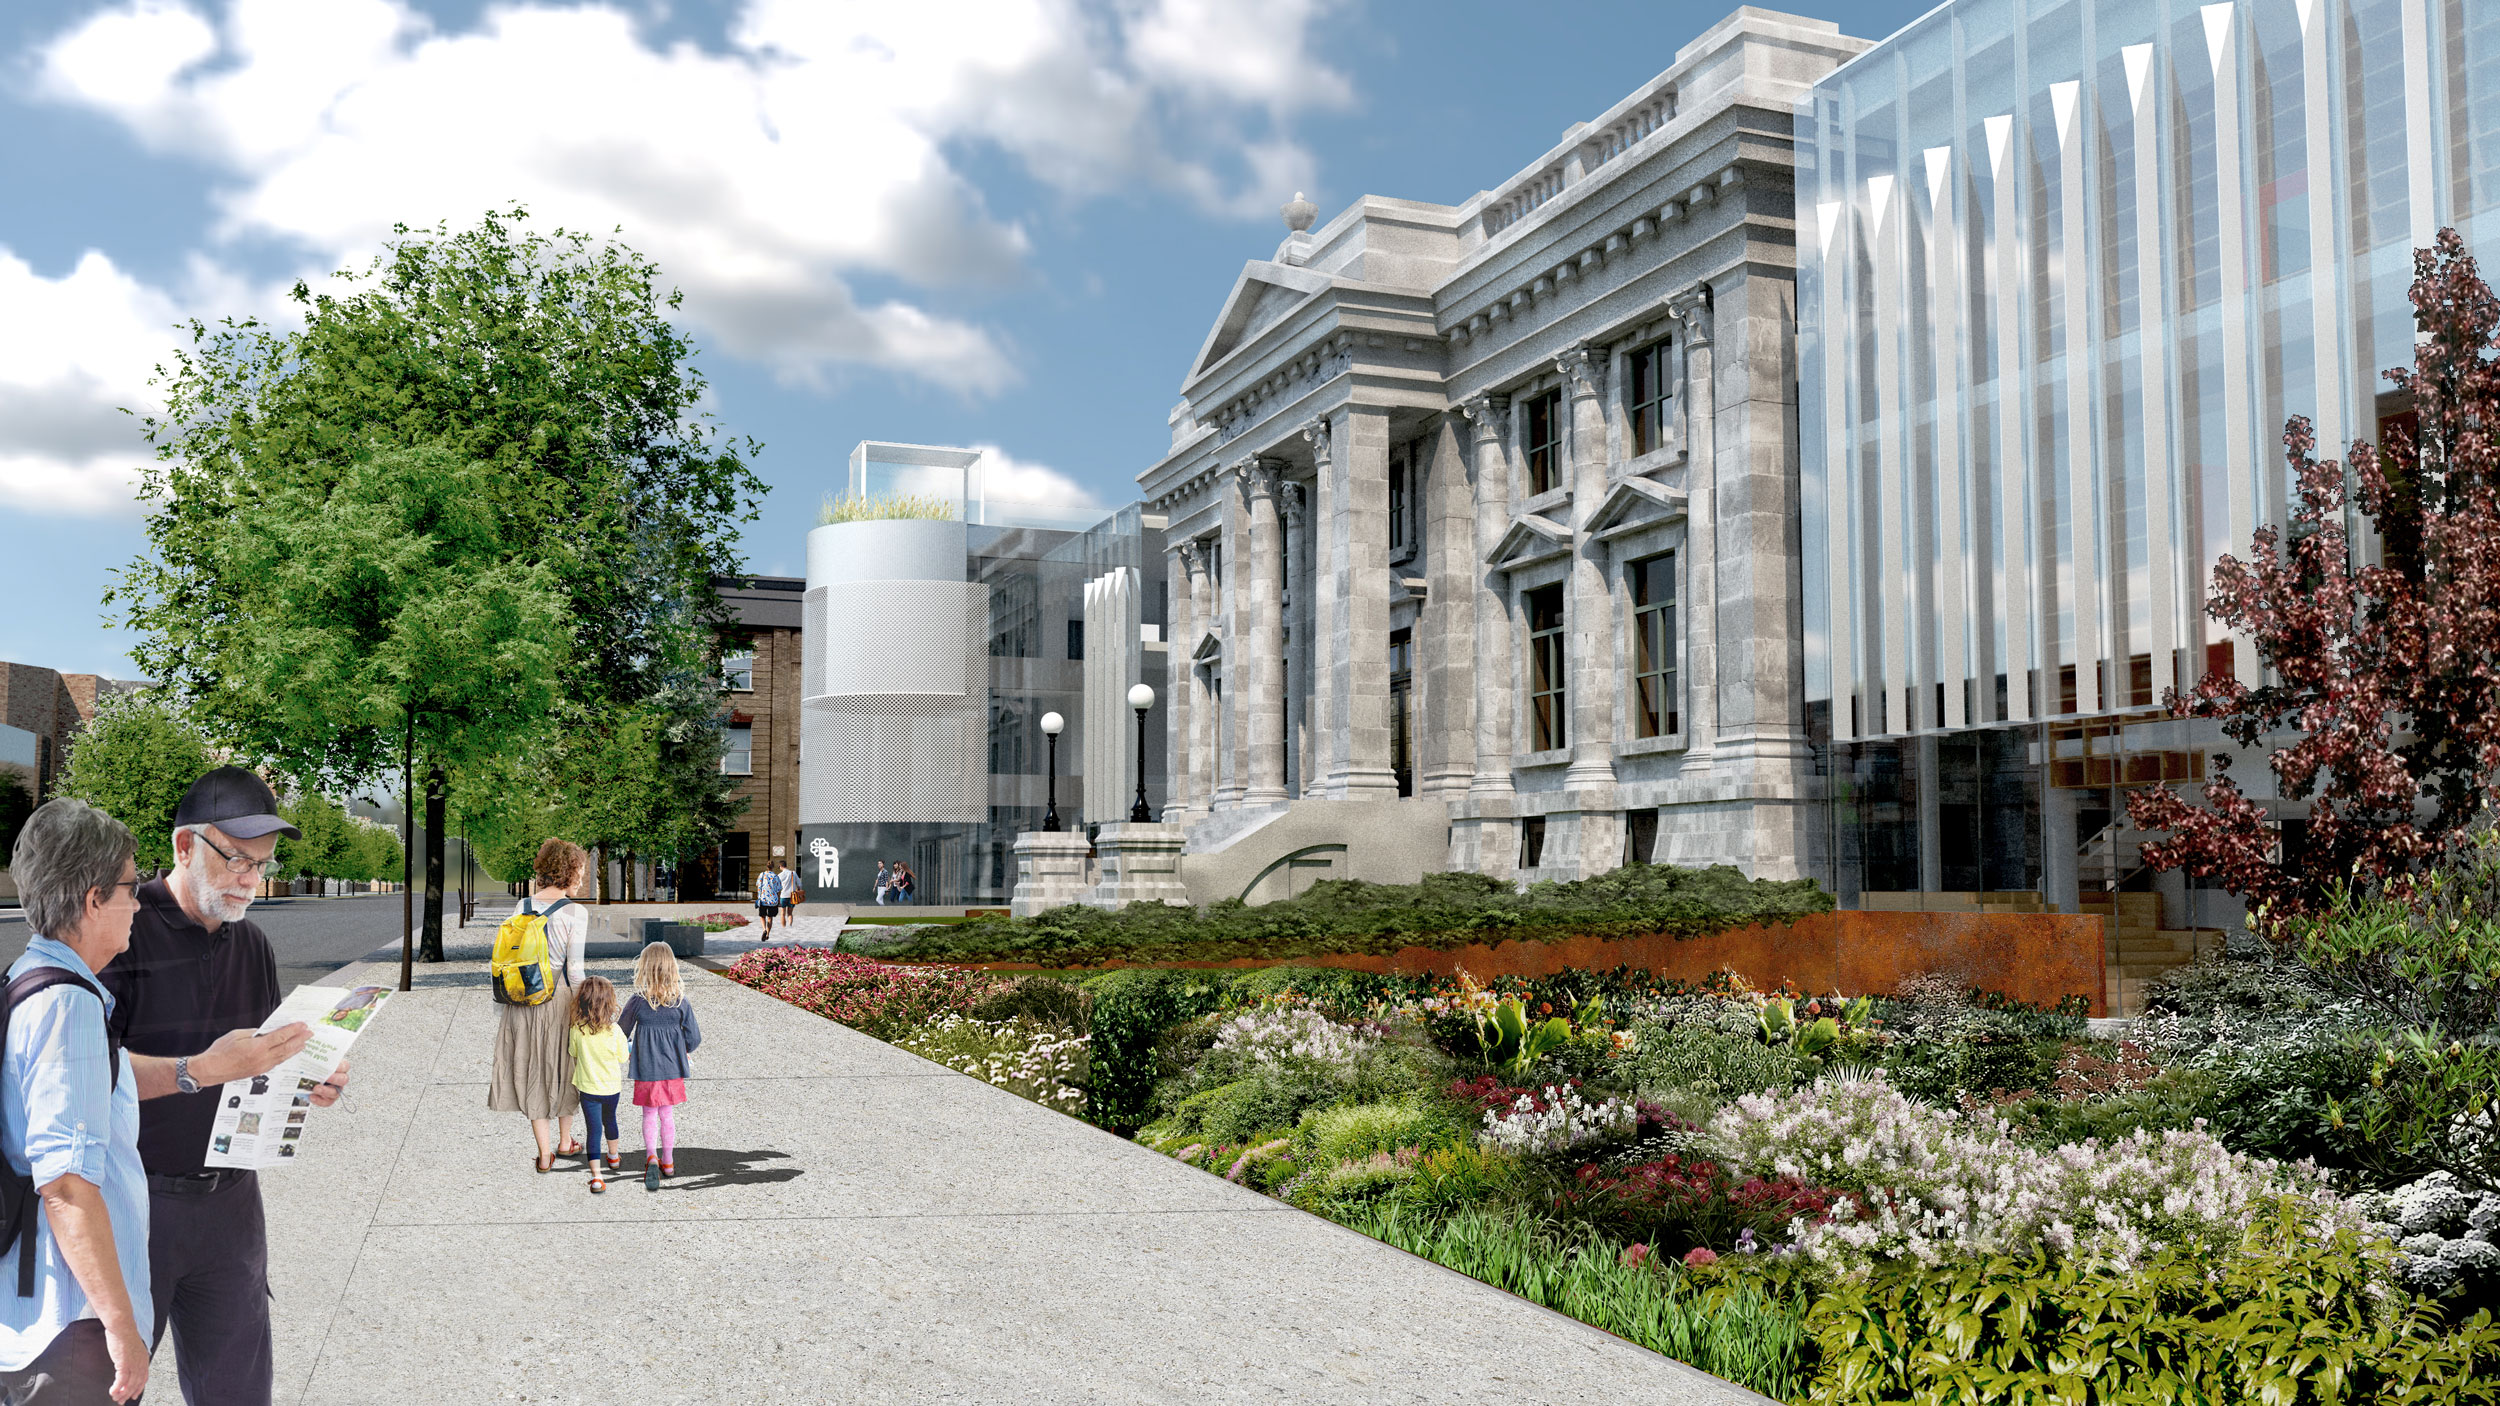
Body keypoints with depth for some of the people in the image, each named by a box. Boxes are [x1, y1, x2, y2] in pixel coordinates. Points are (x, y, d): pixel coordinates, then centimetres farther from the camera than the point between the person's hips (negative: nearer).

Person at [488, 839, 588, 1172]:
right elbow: (575, 969, -13)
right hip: (558, 995, -3)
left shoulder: (523, 906, 1)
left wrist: (501, 1009, 11)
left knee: (532, 1071, 11)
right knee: (562, 1067, 16)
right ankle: (565, 1142, 31)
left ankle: (545, 1152, 14)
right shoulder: (575, 912, -13)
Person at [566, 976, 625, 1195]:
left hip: (588, 1087, -1)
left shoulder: (576, 1031, -15)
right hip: (611, 1087, 1)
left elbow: (574, 1057, 0)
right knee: (609, 1120, 25)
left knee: (593, 1129, 2)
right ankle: (613, 1157, 48)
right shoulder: (615, 1031, -19)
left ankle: (597, 1176, -6)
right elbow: (622, 1059, -6)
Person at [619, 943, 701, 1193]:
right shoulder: (681, 1002, -10)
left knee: (649, 1115, 9)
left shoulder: (638, 1002, -14)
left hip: (646, 1070, -2)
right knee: (667, 1114, 17)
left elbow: (621, 1034, -2)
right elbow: (693, 1038, -5)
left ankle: (651, 1157, -13)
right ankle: (668, 1161, 26)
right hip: (672, 1069, 2)